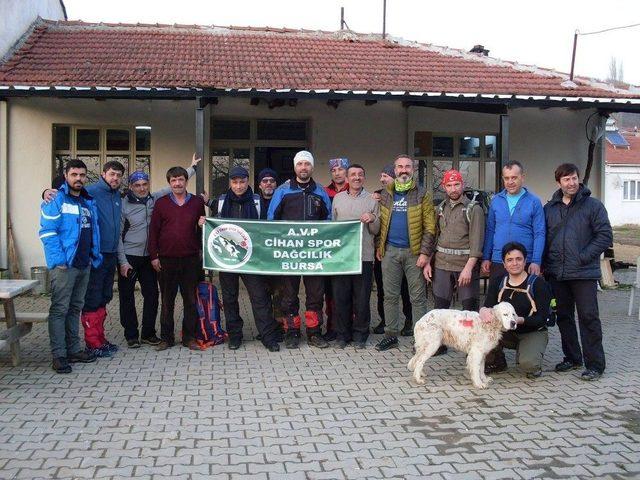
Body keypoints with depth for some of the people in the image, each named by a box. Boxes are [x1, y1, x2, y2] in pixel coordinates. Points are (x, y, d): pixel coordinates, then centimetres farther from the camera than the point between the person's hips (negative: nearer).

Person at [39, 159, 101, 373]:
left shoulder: (89, 202, 16)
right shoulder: (56, 200, -6)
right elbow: (47, 232, -12)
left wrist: (93, 256, 12)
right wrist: (59, 260, -19)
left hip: (85, 265, 7)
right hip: (64, 265, -7)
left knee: (75, 309, 14)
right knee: (59, 310, -3)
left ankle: (73, 349, 22)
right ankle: (59, 355, 1)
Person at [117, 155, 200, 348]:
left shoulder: (154, 199, 4)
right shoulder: (123, 205, -7)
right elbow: (118, 235, -7)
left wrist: (192, 167, 13)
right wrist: (122, 261, -11)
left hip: (148, 257, 4)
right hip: (128, 257, -4)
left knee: (152, 295, 6)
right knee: (127, 297, 3)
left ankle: (148, 333, 18)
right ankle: (131, 335, 15)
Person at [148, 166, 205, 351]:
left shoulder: (197, 202, 5)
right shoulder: (161, 203, 4)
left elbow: (202, 229, 10)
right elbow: (153, 230, 3)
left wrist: (202, 251, -2)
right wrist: (154, 256, -1)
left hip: (190, 259, 0)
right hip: (166, 260, 0)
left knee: (190, 299, 6)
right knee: (167, 300, 8)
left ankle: (189, 337, 15)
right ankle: (166, 338, 17)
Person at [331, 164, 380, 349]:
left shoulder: (372, 200, 6)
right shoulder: (338, 198, 10)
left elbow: (376, 231, 7)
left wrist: (373, 219, -13)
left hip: (364, 256, -1)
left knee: (362, 298, 3)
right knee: (341, 297, 5)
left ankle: (360, 335, 16)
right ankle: (342, 334, 17)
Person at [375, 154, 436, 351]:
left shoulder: (422, 195, -1)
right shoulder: (385, 195, 9)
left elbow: (429, 227, -6)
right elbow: (381, 222, 13)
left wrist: (425, 253, -12)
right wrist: (379, 247, 5)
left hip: (414, 252, -3)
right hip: (390, 251, 3)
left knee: (418, 297, 2)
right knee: (390, 296, 8)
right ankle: (391, 335, 18)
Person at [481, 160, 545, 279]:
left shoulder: (534, 202, -3)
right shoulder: (495, 201, 7)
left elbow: (539, 234, -5)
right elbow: (490, 231, 10)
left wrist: (536, 261, -12)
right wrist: (485, 258, 6)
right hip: (497, 262, 3)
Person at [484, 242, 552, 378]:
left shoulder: (538, 283, -11)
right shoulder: (497, 283, 2)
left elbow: (542, 318, -15)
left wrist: (521, 320, -34)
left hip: (533, 332, -4)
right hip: (506, 332, 4)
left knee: (529, 364, -33)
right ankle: (495, 362, 3)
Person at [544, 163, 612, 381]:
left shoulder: (593, 206, -1)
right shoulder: (549, 208, 10)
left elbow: (605, 236, -5)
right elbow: (542, 237, 15)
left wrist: (584, 257, -11)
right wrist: (545, 262, 4)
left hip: (584, 273, -4)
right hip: (557, 273, 5)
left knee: (588, 317, -3)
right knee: (563, 316, 12)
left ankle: (595, 364, 5)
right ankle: (572, 358, 25)